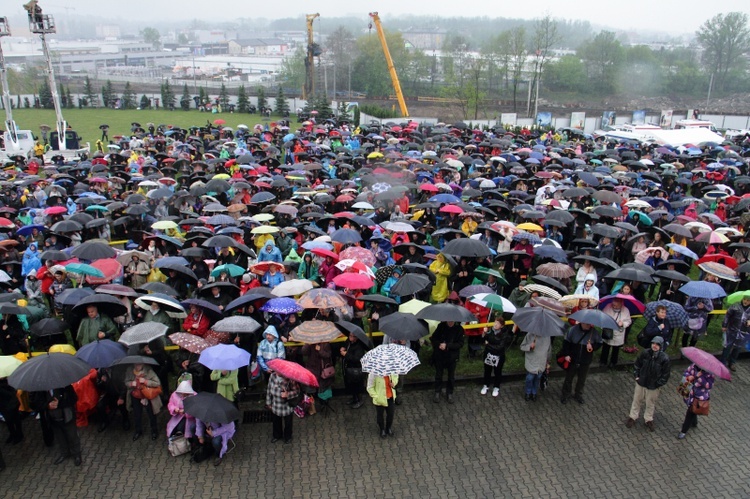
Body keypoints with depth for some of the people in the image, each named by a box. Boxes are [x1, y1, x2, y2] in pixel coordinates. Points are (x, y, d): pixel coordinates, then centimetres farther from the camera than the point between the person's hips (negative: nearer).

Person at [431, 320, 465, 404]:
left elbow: (460, 343, -14)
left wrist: (447, 346, -22)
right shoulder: (441, 326, -8)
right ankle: (437, 393, 29)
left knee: (451, 376, 12)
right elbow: (434, 337, 0)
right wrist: (438, 345, -20)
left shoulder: (459, 329, -12)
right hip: (439, 355, 1)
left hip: (452, 356, -1)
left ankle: (449, 393, 30)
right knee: (438, 375, 13)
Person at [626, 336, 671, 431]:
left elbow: (666, 373, -9)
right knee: (637, 400, 17)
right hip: (641, 382, 2)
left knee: (650, 404, 16)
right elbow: (637, 364, 3)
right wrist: (636, 376, -1)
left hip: (653, 387, -2)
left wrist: (658, 384, -9)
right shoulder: (645, 353, -12)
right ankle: (633, 417, 35)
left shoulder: (664, 358, -19)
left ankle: (648, 419, 38)